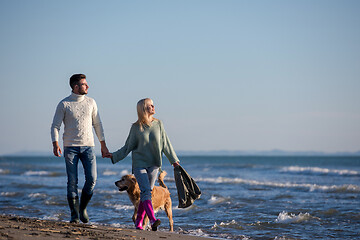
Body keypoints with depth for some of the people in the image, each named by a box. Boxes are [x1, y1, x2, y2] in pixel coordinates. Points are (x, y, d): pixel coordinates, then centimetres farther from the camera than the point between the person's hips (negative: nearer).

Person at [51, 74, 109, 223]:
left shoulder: (90, 102, 9)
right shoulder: (64, 104, -1)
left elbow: (97, 124, 15)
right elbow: (55, 126, -1)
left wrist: (103, 145, 13)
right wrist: (55, 144, -16)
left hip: (88, 146, 2)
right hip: (70, 147, -2)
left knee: (92, 179, -9)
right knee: (72, 181, -4)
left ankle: (82, 208, 12)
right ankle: (74, 215, 4)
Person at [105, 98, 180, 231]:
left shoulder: (158, 124, 5)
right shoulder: (136, 127, -2)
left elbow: (166, 144, 11)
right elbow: (128, 146, 6)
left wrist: (174, 160, 12)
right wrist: (114, 156, 1)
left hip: (153, 164, 3)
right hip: (139, 164, -3)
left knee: (147, 192, 4)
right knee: (145, 191, -16)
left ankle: (138, 222, 14)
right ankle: (153, 220, -27)